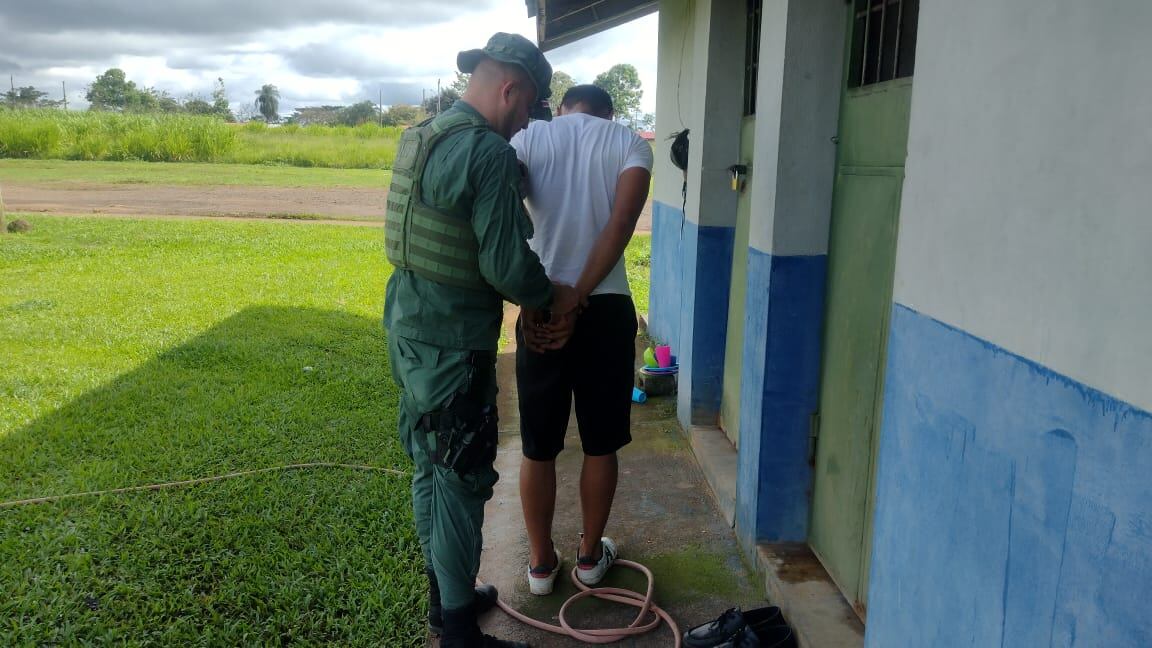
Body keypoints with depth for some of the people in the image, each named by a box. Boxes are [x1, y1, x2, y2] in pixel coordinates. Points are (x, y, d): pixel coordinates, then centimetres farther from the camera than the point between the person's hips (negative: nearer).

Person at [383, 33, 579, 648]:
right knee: (462, 483, 2)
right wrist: (553, 296, -2)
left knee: (431, 469, 19)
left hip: (408, 330, 9)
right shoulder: (489, 151, -19)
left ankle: (445, 595, 37)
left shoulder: (421, 137, 10)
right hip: (453, 347, -9)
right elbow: (507, 265, -21)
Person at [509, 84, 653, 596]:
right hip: (606, 310, 0)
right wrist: (578, 301, -13)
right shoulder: (630, 143, 4)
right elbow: (621, 223, -12)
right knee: (601, 445, 16)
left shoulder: (528, 138, 4)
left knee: (538, 448, 13)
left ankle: (541, 563, 26)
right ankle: (590, 556, 30)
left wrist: (528, 302, -10)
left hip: (539, 309, 0)